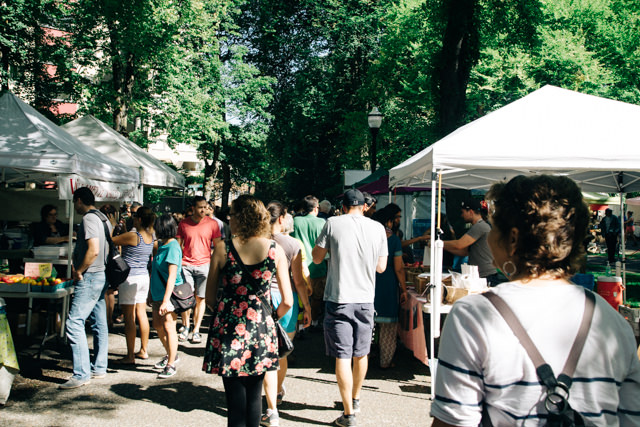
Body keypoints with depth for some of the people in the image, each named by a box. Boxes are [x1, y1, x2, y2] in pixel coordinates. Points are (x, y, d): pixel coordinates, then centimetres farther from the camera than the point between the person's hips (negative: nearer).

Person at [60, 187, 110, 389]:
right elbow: (109, 247, 20)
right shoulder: (103, 218, 15)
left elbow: (93, 250, -24)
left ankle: (82, 374, -8)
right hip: (101, 276, 10)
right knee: (99, 323, 13)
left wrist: (79, 271, -13)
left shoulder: (89, 219, -14)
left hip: (90, 277, -10)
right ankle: (99, 367, 21)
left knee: (74, 323, -9)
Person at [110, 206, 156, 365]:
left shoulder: (132, 236, -17)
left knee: (129, 317, -2)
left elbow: (110, 241, -10)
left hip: (130, 278, -7)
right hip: (144, 277, 7)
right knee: (141, 314, 14)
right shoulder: (151, 237, 3)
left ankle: (130, 356, 1)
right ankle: (143, 351, 22)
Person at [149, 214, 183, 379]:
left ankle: (171, 365, 6)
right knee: (158, 326, 16)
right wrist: (151, 292, 24)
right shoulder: (162, 245, 11)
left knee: (168, 327, -4)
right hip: (158, 292, 10)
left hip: (170, 293, -10)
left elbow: (172, 275, -23)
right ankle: (171, 355, 34)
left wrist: (166, 300, -28)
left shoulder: (172, 247, -17)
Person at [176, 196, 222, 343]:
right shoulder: (183, 223, 4)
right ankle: (186, 327, 22)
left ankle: (196, 331, 10)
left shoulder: (212, 224, 1)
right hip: (186, 264, 1)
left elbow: (217, 247, 5)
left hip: (204, 265, -1)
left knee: (200, 298, 1)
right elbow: (178, 245, 11)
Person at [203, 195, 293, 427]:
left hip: (228, 331, -1)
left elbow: (210, 297, 2)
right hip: (261, 331, 1)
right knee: (254, 397, 17)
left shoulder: (222, 249, -6)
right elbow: (287, 301, -3)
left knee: (235, 400, 7)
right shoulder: (275, 250, -3)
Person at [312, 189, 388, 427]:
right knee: (361, 354, 19)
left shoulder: (333, 223, -6)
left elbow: (317, 258, 1)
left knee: (342, 356, 2)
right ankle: (355, 400, 38)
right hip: (365, 300, 3)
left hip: (338, 299, -3)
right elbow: (381, 267, 8)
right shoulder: (378, 228, 1)